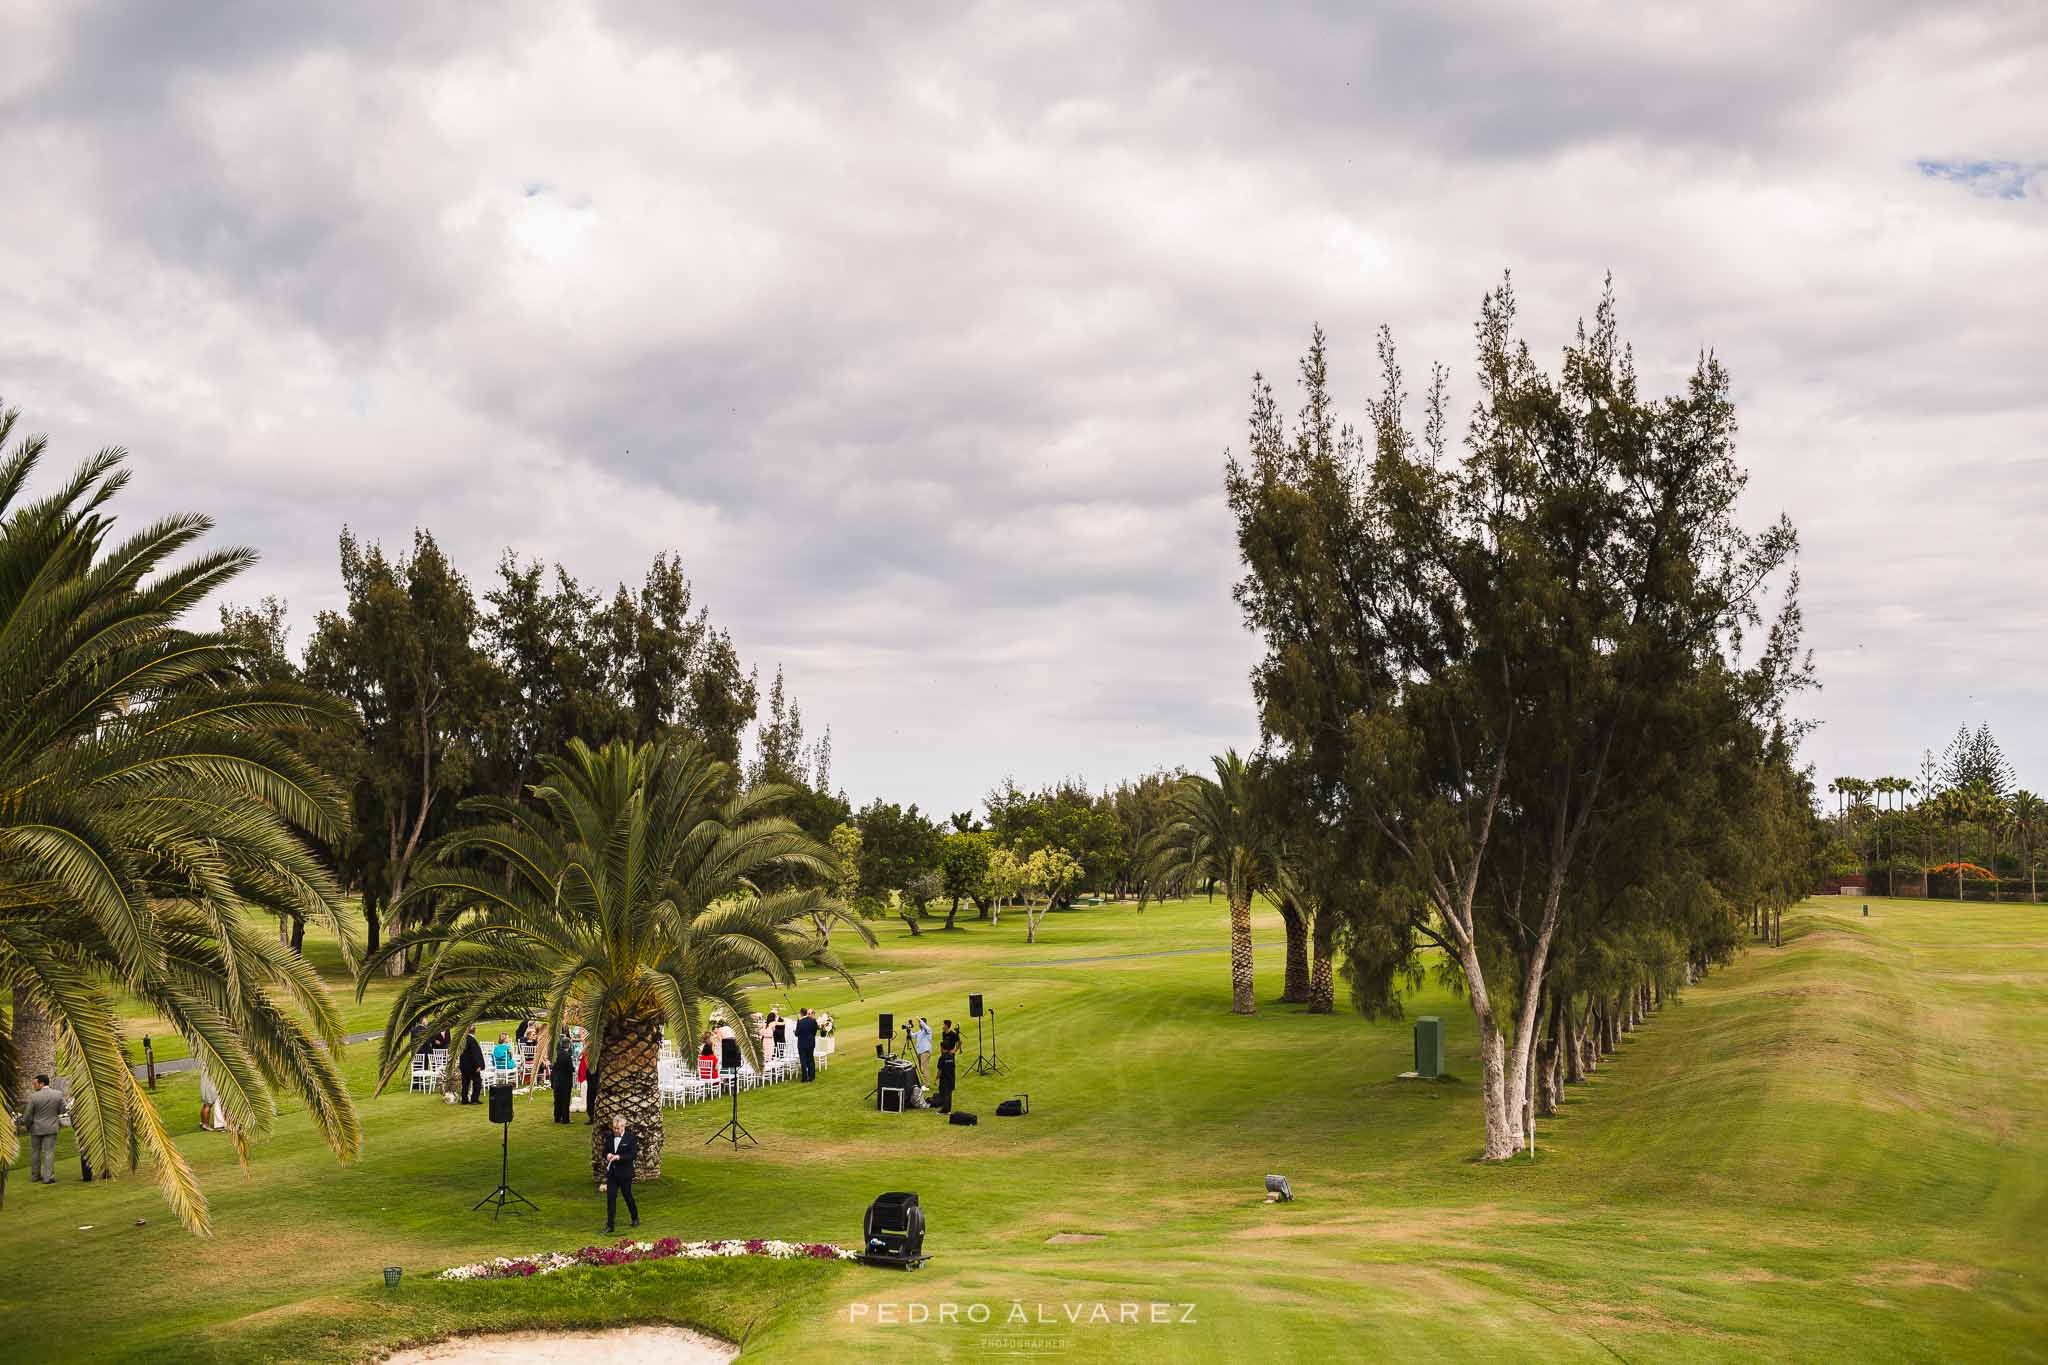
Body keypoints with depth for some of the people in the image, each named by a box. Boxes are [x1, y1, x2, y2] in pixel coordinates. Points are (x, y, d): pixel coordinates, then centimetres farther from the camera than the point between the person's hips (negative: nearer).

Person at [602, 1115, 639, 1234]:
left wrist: (619, 1157, -25)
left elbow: (633, 1155, -13)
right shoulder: (609, 1138, 7)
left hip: (625, 1174, -4)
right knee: (610, 1198, -2)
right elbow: (604, 1152, 15)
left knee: (627, 1196, 9)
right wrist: (607, 1155, -9)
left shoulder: (631, 1138, -7)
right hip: (612, 1173, 4)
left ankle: (635, 1218, 31)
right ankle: (610, 1225, 1)